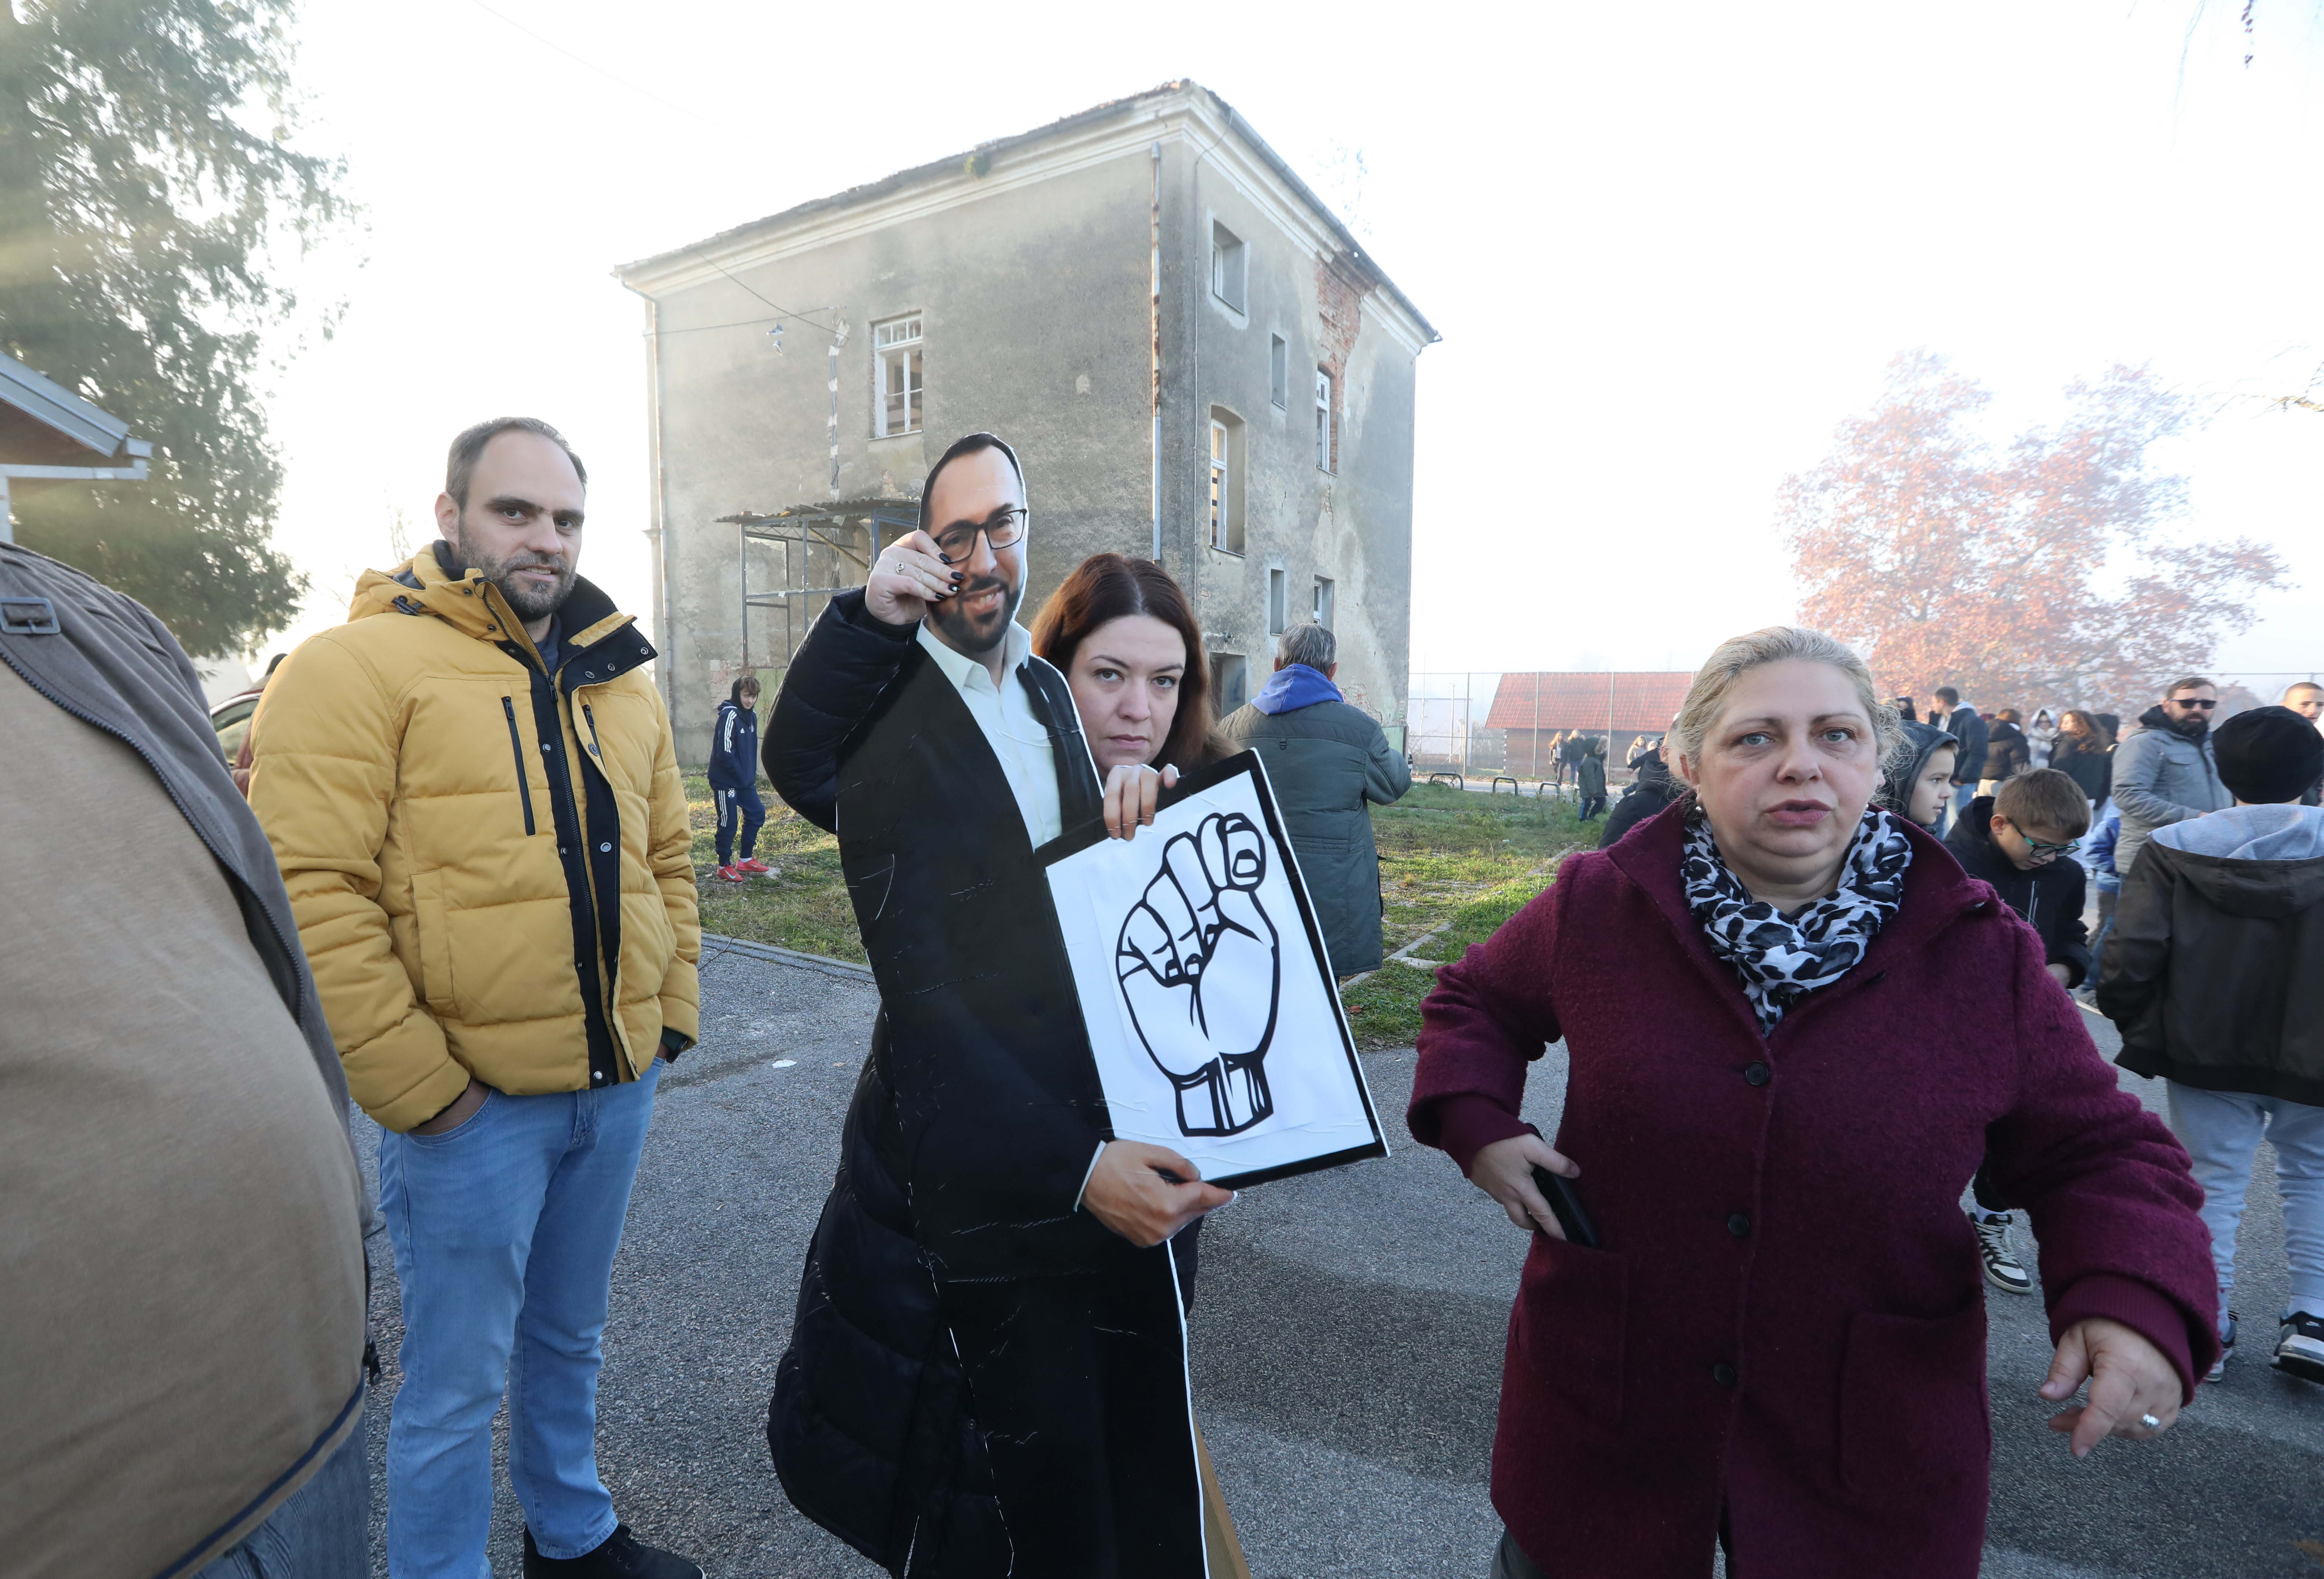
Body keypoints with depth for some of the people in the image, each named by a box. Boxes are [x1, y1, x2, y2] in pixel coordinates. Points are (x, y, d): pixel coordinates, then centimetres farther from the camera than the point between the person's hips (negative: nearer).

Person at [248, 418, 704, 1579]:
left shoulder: (619, 680, 10)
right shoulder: (359, 667, -10)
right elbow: (307, 892, -16)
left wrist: (672, 1013, 9)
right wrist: (419, 1087, -16)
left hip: (618, 1087, 6)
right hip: (473, 1103, -6)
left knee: (570, 1339, 25)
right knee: (457, 1386, 11)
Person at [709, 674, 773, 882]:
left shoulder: (752, 716, 8)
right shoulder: (729, 716, -18)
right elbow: (725, 753, -21)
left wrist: (751, 775, 8)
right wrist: (741, 775, -16)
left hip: (746, 781, 8)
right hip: (726, 781, -8)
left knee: (757, 813, 12)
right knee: (728, 822, -1)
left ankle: (746, 860, 25)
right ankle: (725, 867, 13)